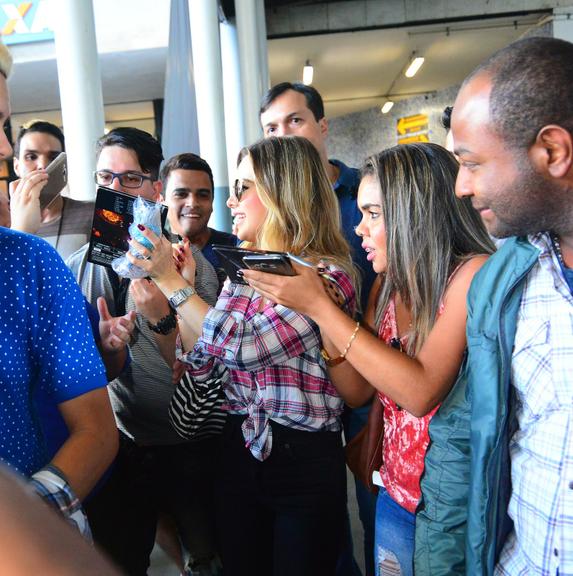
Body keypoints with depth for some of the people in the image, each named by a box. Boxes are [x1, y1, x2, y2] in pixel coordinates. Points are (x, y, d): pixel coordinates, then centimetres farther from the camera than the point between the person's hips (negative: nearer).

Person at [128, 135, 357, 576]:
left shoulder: (329, 274, -15)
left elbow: (245, 347, -26)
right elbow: (204, 366, 6)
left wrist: (172, 281, -18)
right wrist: (160, 308, -4)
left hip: (305, 461, -6)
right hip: (239, 453, 6)